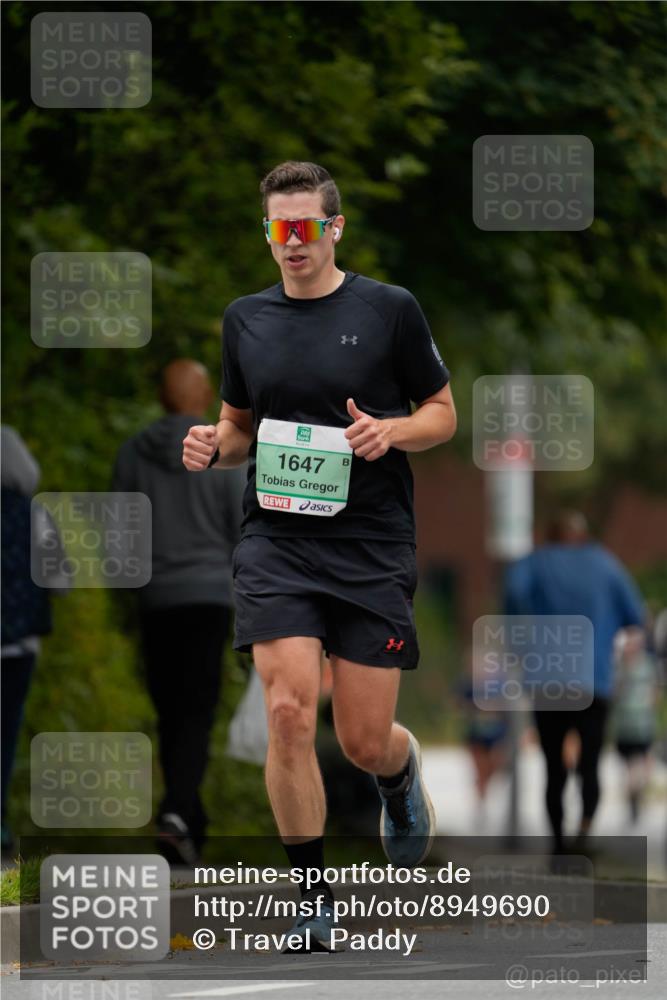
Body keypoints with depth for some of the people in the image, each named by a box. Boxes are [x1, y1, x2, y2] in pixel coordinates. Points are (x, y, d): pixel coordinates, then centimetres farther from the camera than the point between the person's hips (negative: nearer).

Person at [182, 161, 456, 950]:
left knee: (365, 742, 1)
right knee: (289, 713, -15)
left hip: (373, 549, -2)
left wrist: (390, 431, -14)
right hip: (276, 543, 2)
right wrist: (213, 446, -2)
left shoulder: (389, 310, -1)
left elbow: (443, 413, 6)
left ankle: (402, 770, 41)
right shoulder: (246, 320, 9)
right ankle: (313, 899, -3)